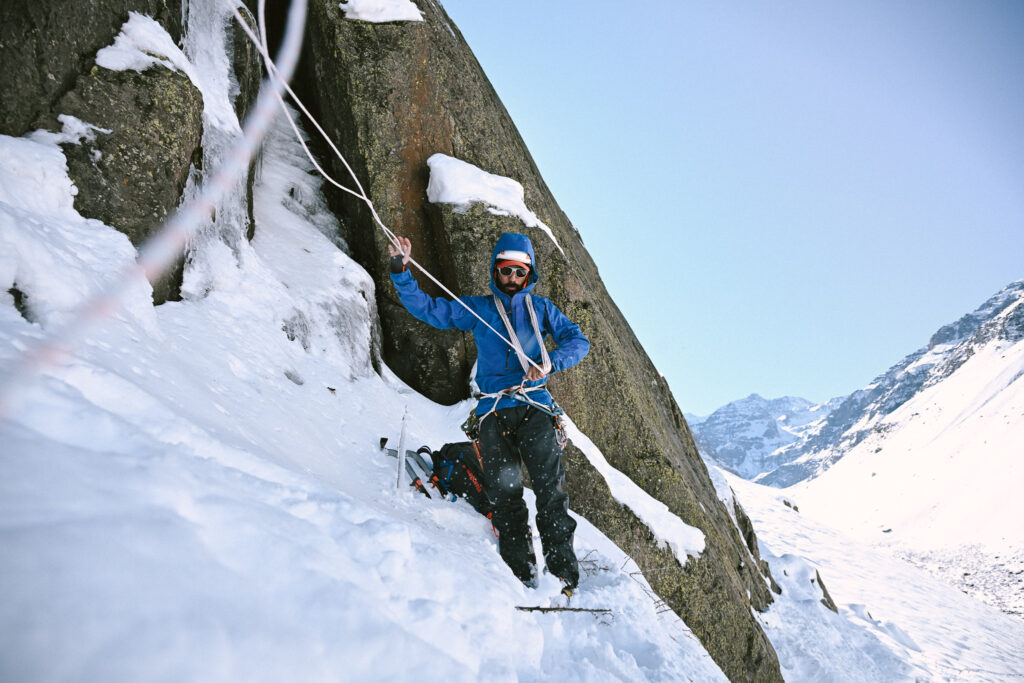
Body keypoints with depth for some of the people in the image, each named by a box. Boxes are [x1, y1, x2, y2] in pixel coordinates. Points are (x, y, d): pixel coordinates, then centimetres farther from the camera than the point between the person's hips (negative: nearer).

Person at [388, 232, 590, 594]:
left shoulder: (540, 308, 17)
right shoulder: (476, 308, 16)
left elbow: (577, 339, 9)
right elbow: (427, 308, 15)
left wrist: (550, 362, -10)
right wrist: (402, 272, 1)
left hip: (534, 407, 0)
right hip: (494, 411, 1)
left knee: (550, 485, -13)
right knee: (504, 490, -10)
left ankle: (564, 567, -9)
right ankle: (521, 571, -5)